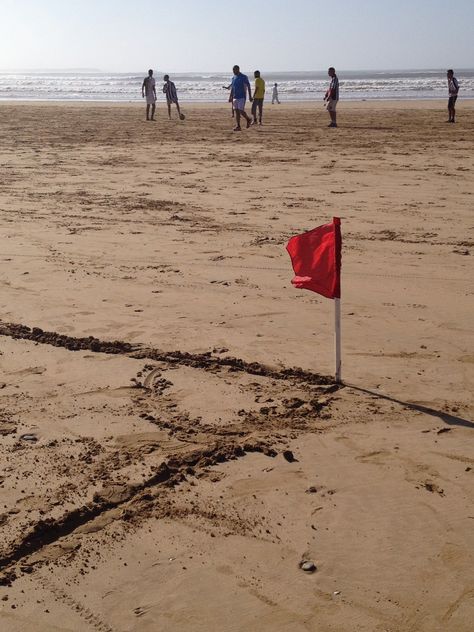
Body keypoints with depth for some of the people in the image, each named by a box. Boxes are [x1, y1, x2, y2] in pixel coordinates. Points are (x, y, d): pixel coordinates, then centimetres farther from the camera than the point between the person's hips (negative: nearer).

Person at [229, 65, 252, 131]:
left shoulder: (244, 77, -6)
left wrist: (250, 96, -10)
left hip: (242, 97, -6)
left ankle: (248, 119, 15)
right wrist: (230, 97, 14)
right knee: (237, 111, 2)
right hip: (235, 97, 6)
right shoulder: (233, 78, 12)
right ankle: (238, 126, 3)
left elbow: (248, 87, -6)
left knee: (241, 111, -12)